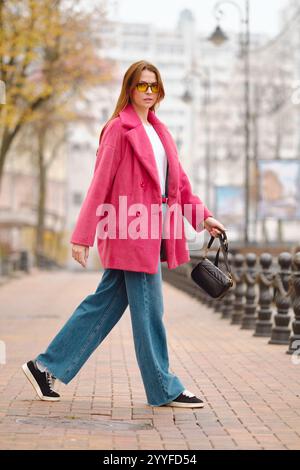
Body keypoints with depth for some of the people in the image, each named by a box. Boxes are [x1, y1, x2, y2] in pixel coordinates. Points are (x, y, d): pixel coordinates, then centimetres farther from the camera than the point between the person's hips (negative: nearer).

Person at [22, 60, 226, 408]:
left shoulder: (158, 130, 17)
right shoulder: (119, 129, -8)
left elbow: (177, 178, 20)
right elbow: (100, 184, -11)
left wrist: (201, 215, 11)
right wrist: (82, 236, -13)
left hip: (154, 230, 9)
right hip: (131, 230, -9)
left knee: (106, 302, 11)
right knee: (148, 310, -1)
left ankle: (46, 366, 19)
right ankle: (164, 389, 10)